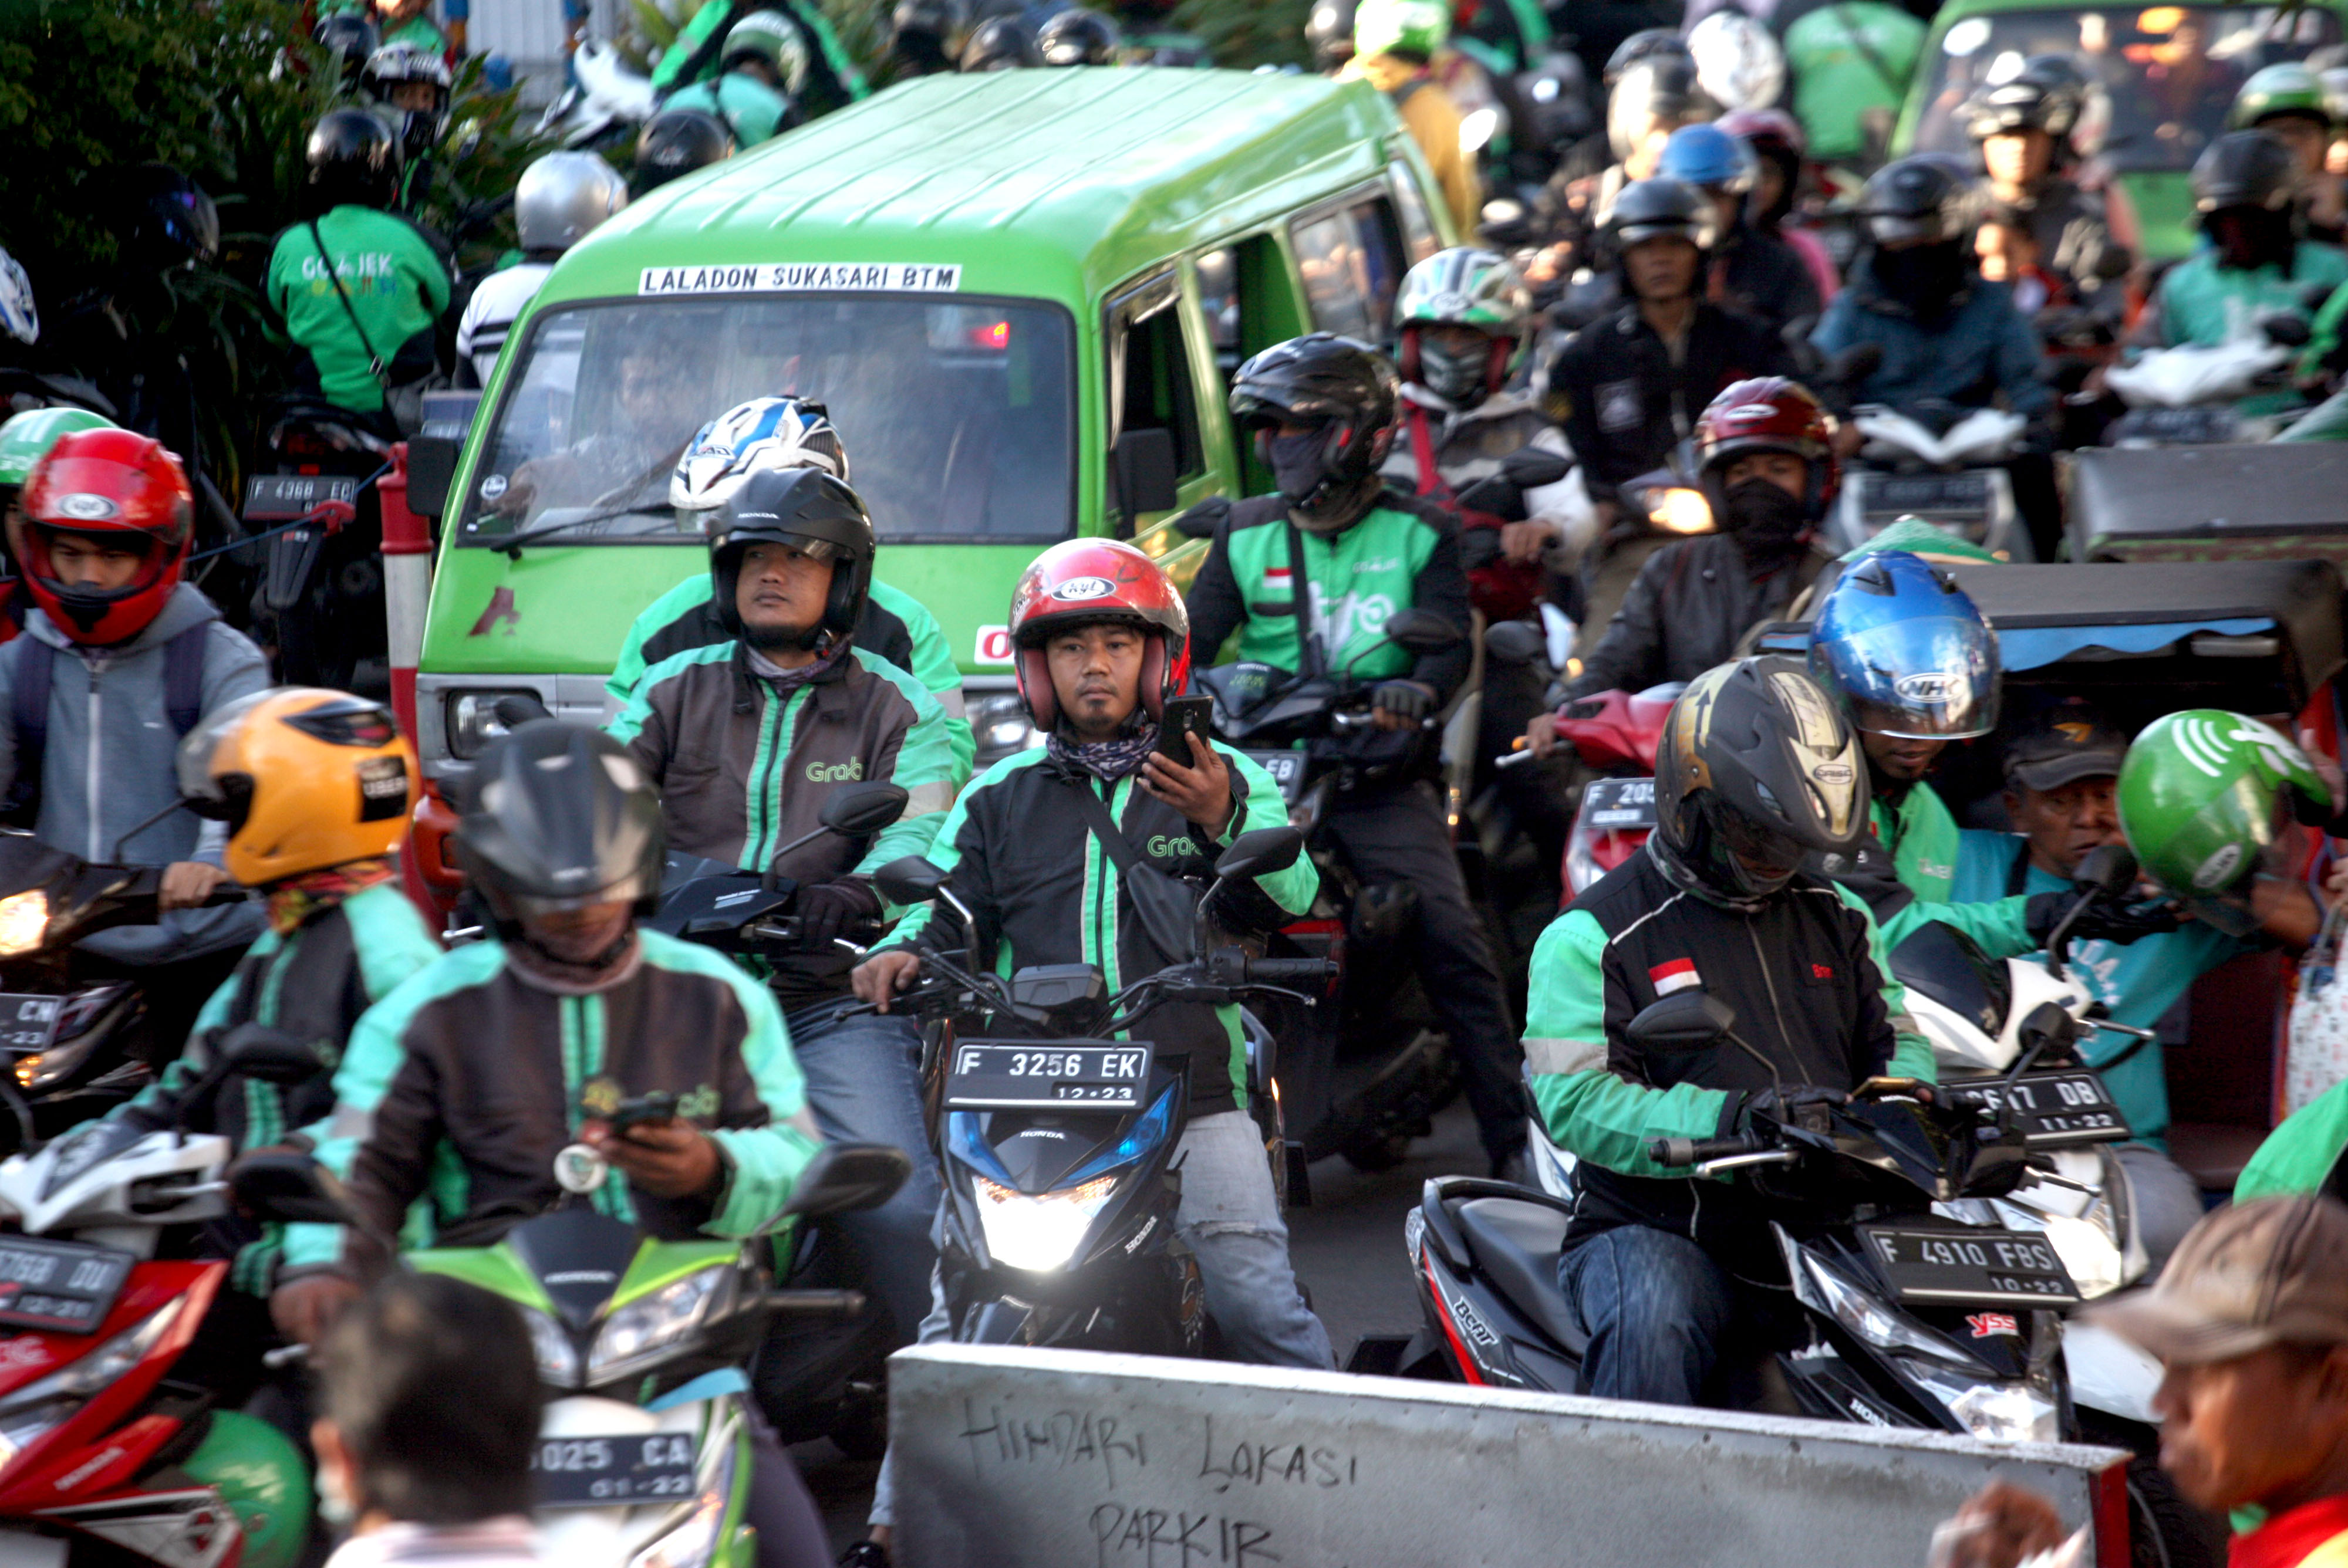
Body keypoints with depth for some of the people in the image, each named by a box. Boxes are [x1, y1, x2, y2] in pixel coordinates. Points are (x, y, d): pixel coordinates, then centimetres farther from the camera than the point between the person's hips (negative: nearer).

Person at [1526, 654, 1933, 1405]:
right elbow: (1574, 1099, -12)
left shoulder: (1836, 918, 18)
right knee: (1654, 1325, -36)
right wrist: (1730, 1120, -26)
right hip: (1656, 1229, -4)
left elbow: (1897, 1035, 22)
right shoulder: (1594, 934, 0)